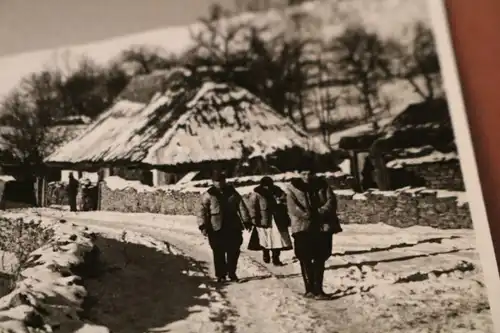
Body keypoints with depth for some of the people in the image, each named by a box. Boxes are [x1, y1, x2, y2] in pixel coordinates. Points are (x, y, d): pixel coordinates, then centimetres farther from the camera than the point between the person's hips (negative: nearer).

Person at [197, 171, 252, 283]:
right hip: (216, 229, -3)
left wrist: (246, 221, 1)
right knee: (219, 253, 1)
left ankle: (232, 273, 20)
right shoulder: (208, 195, -1)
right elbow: (202, 211, -5)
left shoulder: (232, 192, 8)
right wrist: (203, 226, -14)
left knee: (234, 252, 5)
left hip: (233, 228, 3)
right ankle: (221, 275, 13)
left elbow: (242, 207, 7)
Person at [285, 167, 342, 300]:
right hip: (303, 228, -2)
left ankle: (318, 289, 14)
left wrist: (320, 213, -19)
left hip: (323, 227, 2)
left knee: (320, 260, 7)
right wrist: (307, 215, -24)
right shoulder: (293, 188, -1)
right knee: (305, 260, 2)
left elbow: (331, 201, -4)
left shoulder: (322, 184, 6)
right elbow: (292, 208, -12)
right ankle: (310, 289, 11)